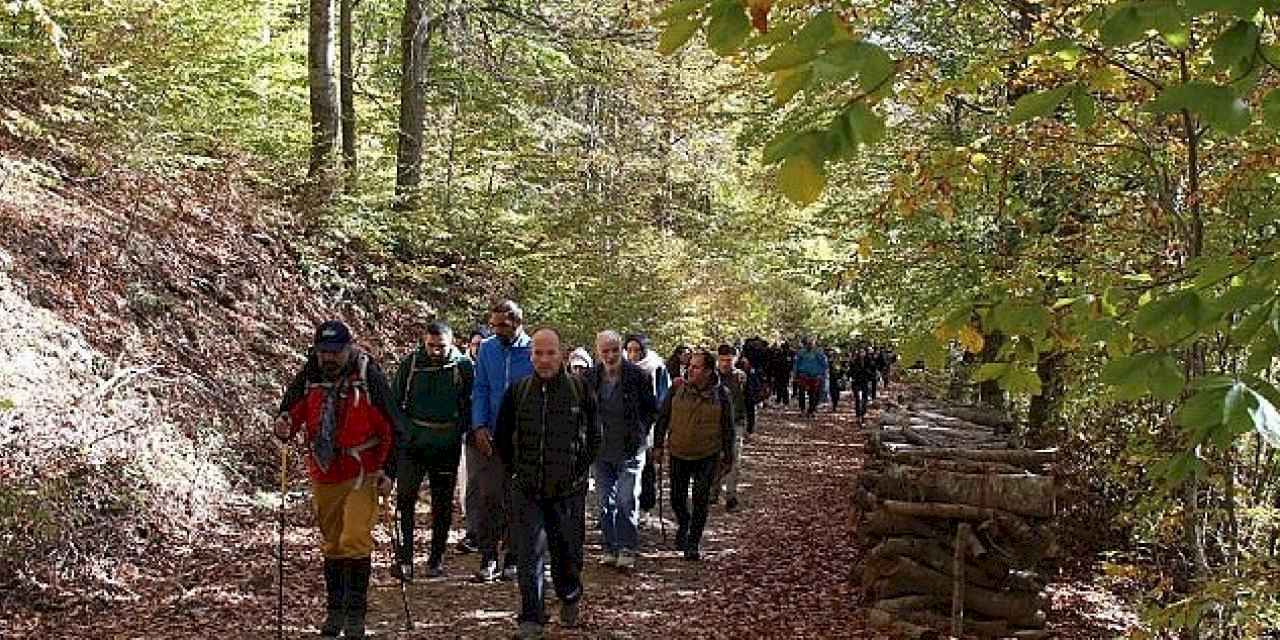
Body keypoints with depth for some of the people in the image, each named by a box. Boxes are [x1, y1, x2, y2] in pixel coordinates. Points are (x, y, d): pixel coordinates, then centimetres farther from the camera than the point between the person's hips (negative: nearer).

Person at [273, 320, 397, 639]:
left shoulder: (370, 377, -9)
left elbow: (391, 428, -6)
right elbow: (291, 412, 6)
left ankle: (356, 613, -5)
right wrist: (284, 428, -18)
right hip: (324, 475, 4)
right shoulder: (307, 379, 1)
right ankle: (334, 610, 25)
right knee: (331, 544, 14)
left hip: (362, 473, -4)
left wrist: (387, 471, -11)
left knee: (354, 540, -14)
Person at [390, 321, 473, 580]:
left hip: (447, 445, 0)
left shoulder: (463, 366, -2)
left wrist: (461, 430, -3)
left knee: (442, 505, 8)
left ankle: (436, 559, 19)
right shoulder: (410, 363, -1)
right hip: (412, 442, 0)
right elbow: (395, 401, 7)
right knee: (405, 499, -9)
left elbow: (470, 404, 6)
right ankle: (404, 559, -6)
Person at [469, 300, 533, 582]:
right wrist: (479, 426, -5)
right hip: (489, 436, 2)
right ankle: (488, 557, 4)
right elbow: (480, 389, 7)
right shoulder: (487, 349, 6)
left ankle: (512, 559, 14)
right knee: (486, 496, -4)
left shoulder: (534, 351, -2)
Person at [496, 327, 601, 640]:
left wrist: (579, 471, 6)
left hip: (568, 490, 0)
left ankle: (570, 598, 39)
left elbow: (594, 437, 9)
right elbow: (502, 437, 12)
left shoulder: (580, 390, -2)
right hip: (527, 490, 0)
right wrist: (515, 471, 9)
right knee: (529, 555, -4)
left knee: (567, 552, 11)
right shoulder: (517, 391, 0)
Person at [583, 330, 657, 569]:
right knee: (605, 503, 9)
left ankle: (628, 551, 1)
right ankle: (610, 550, 19)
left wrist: (639, 433, 0)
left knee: (627, 501, -8)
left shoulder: (638, 376, -7)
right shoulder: (590, 378, 1)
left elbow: (652, 410, 4)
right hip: (601, 451, 4)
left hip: (630, 451, -4)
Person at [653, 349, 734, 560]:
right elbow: (663, 418, 4)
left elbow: (728, 429, 2)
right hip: (679, 454, 2)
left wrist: (728, 457, 3)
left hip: (707, 456, -1)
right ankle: (683, 523, 40)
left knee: (701, 501, -1)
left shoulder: (720, 394, -7)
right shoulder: (677, 387, -6)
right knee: (677, 498, 9)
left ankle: (694, 543, 13)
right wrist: (658, 445, 3)